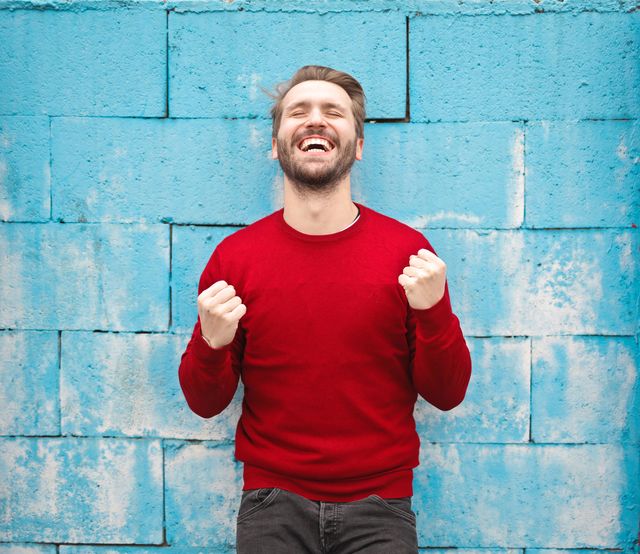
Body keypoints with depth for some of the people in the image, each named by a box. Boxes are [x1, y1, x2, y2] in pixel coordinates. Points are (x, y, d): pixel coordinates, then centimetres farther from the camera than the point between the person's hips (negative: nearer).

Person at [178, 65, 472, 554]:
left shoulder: (408, 251, -5)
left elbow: (447, 395, -1)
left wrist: (433, 313, -17)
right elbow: (206, 403, 3)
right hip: (273, 503, 1)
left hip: (379, 506, 0)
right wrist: (211, 344, -17)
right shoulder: (234, 256, -3)